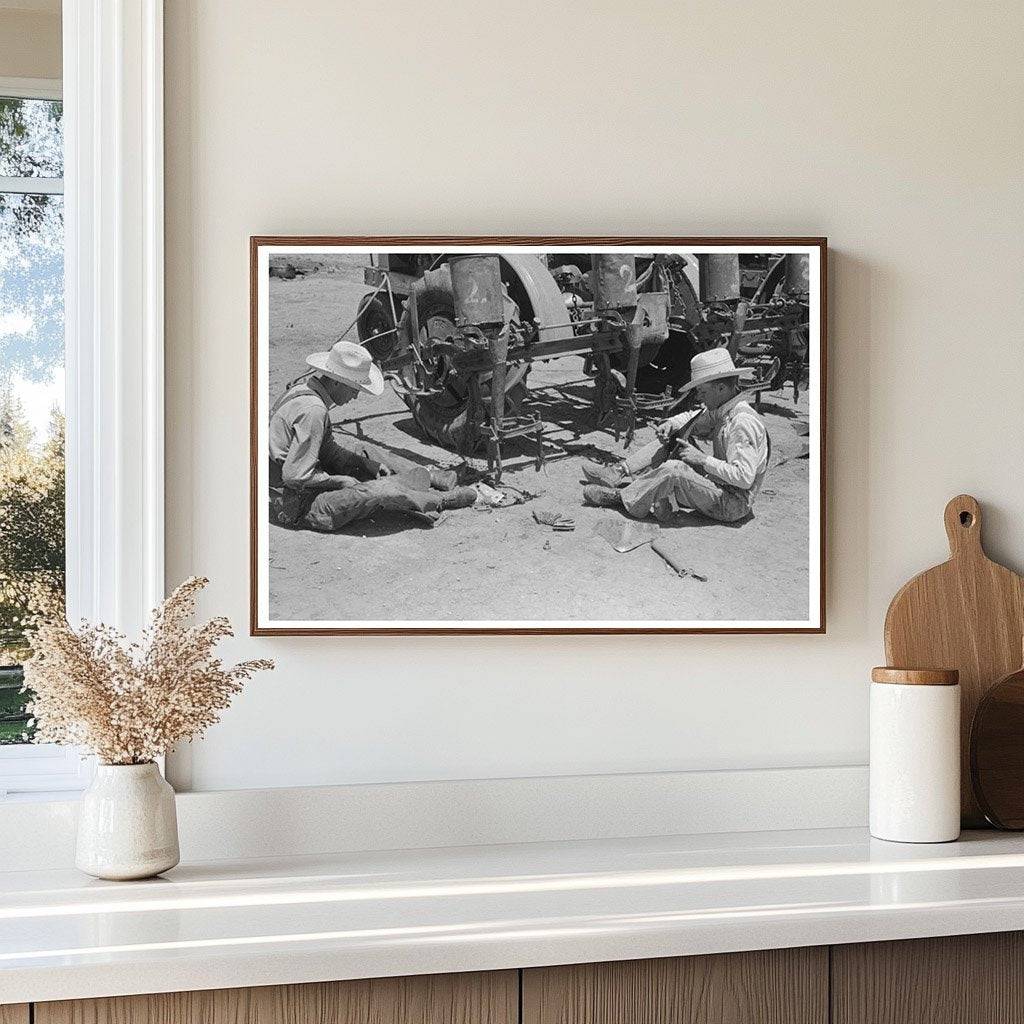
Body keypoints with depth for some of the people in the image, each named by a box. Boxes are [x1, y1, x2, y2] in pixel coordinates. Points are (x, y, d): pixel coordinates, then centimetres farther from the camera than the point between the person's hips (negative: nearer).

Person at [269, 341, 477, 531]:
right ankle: (440, 500, 1)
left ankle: (428, 476, 26)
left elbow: (329, 450, 16)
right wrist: (341, 480, -14)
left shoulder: (301, 391, 7)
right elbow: (296, 476, -27)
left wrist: (368, 463, 5)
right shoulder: (312, 411, -26)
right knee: (379, 491, -18)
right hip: (296, 509, -11)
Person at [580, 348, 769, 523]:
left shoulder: (743, 424, -24)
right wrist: (671, 424, 0)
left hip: (731, 505, -10)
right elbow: (691, 420, 23)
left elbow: (744, 477, -30)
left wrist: (703, 459, -25)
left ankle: (622, 498, -11)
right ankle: (621, 474, 1)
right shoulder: (720, 411, 5)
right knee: (673, 437, 8)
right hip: (716, 485, 10)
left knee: (673, 470, -30)